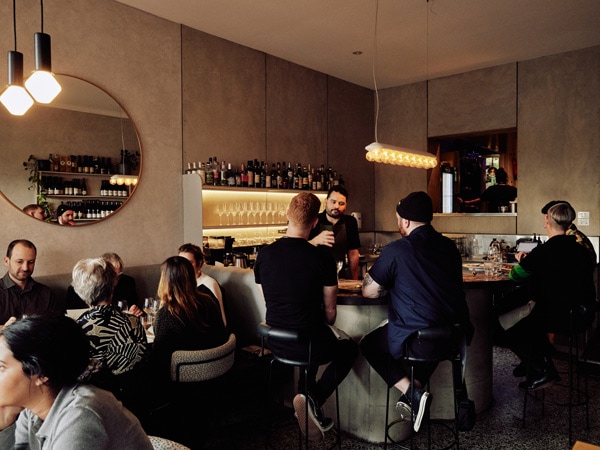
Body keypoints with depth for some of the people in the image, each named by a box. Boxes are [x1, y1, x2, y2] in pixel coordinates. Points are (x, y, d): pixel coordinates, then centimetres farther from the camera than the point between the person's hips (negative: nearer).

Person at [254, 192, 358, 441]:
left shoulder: (264, 254, -5)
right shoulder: (322, 257, -16)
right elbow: (330, 312, -8)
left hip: (276, 343, 5)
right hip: (310, 345, -4)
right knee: (350, 348, 27)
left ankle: (314, 413, 32)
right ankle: (313, 398, 6)